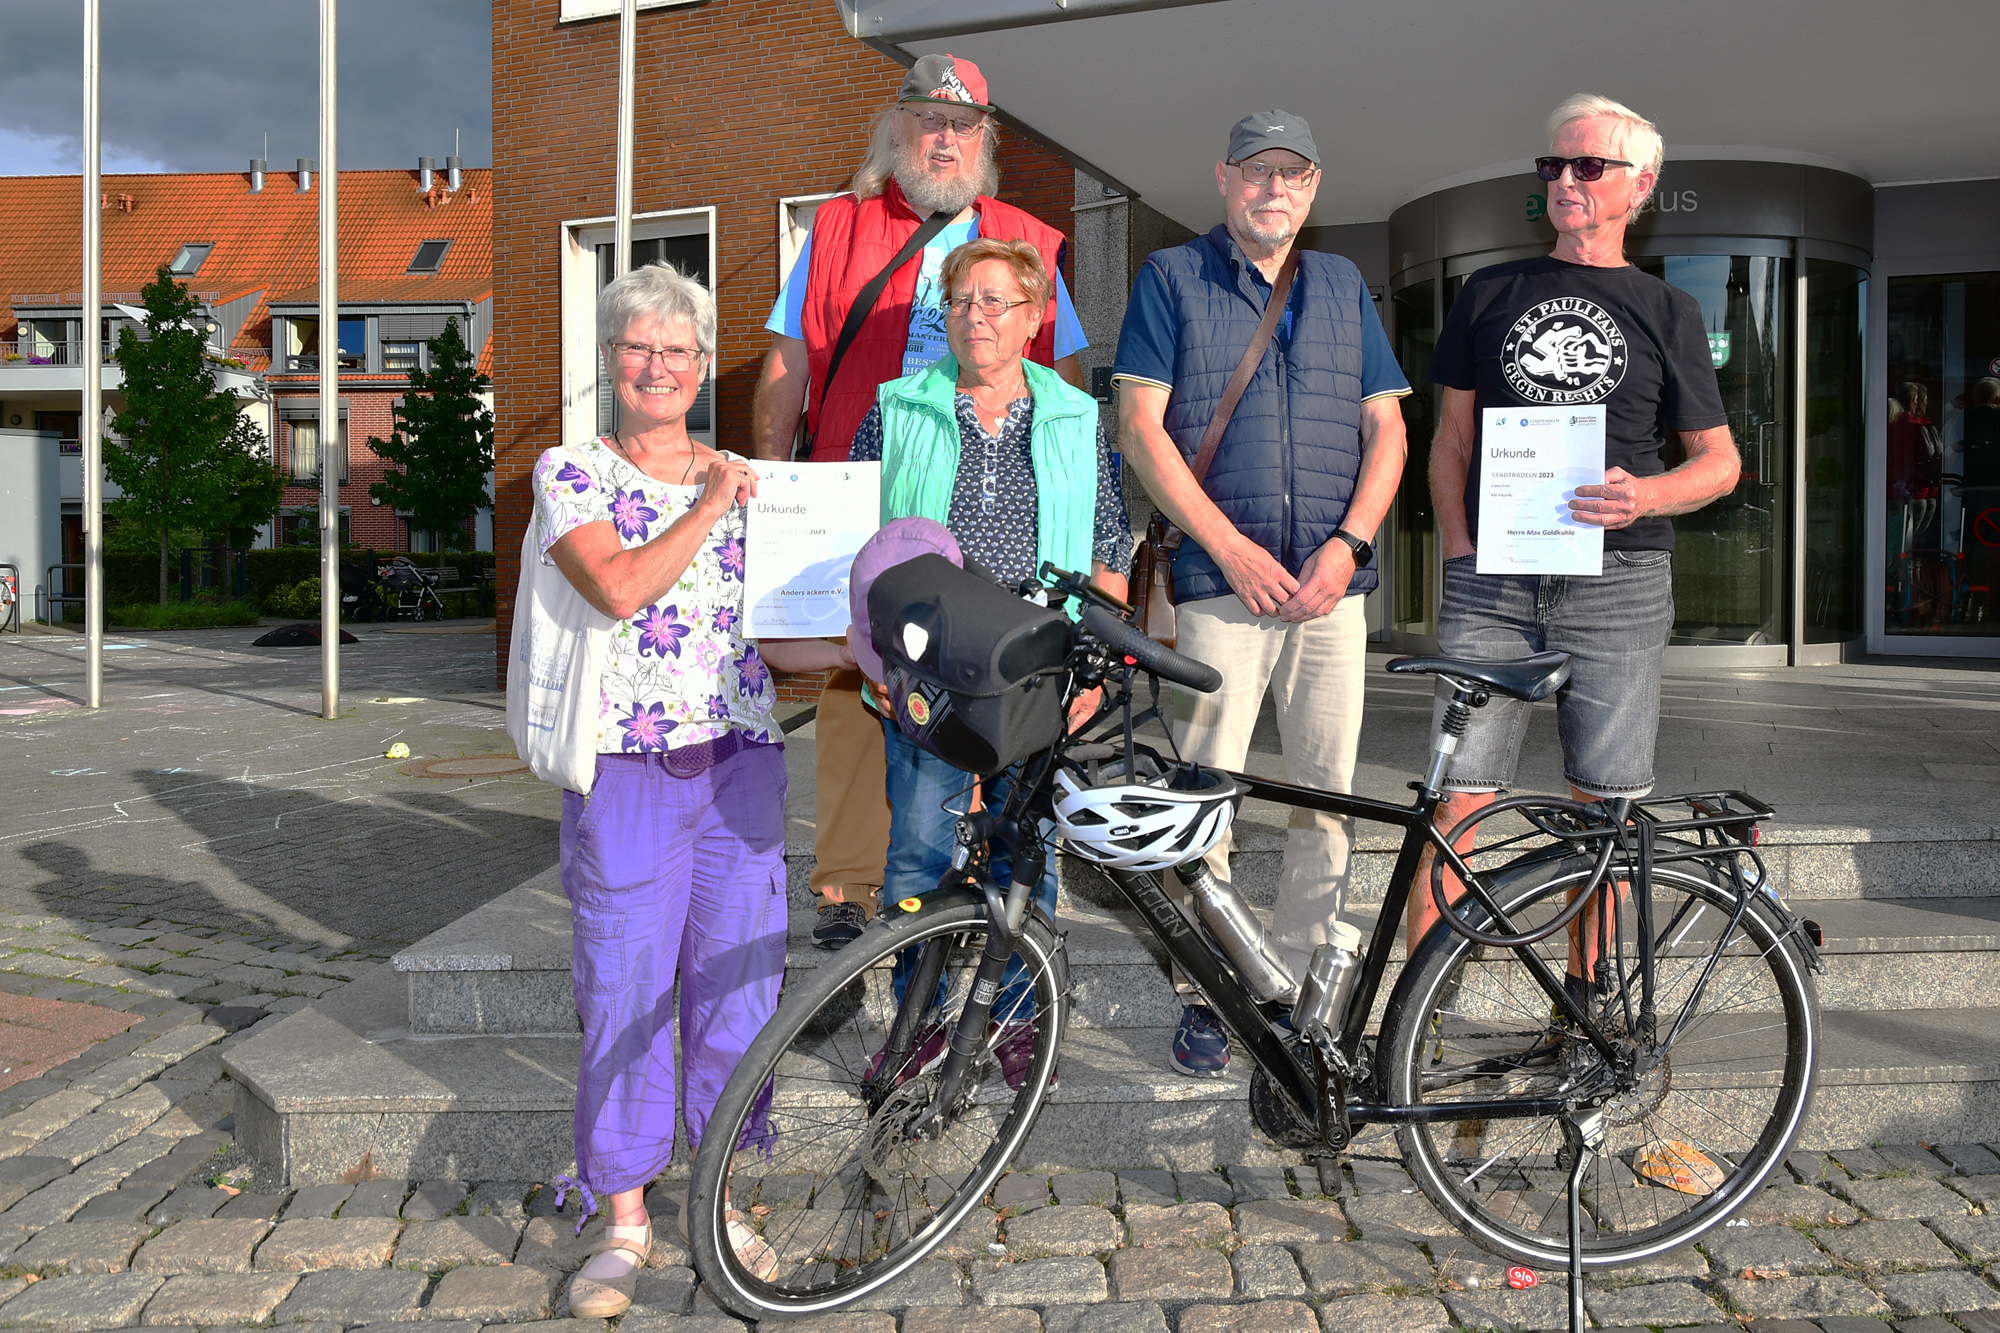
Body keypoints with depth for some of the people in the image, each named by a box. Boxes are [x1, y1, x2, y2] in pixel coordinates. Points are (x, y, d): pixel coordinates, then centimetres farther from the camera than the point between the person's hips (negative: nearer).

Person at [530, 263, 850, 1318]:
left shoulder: (747, 483, 12)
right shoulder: (571, 472, 2)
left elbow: (779, 643, 9)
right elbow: (619, 587, -17)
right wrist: (710, 504, -9)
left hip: (741, 764, 3)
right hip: (625, 767, -3)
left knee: (736, 982, 8)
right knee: (625, 993, 1)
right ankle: (624, 1220, 19)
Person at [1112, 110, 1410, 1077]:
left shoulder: (1343, 285, 18)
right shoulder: (1172, 277, 6)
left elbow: (1386, 429, 13)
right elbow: (1140, 426, -3)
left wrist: (1346, 544, -4)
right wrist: (1233, 549, -11)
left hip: (1332, 583, 4)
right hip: (1221, 580, -3)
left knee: (1328, 790, 5)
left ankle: (1304, 984, 18)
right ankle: (1203, 992, 9)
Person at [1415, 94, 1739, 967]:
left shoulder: (1667, 312, 11)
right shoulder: (1491, 294, 15)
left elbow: (1720, 461, 11)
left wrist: (1646, 494, -10)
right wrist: (1459, 547, 0)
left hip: (1618, 580, 0)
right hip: (1490, 579, 0)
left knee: (1602, 809, 3)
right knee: (1456, 798, -6)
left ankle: (1584, 998, 18)